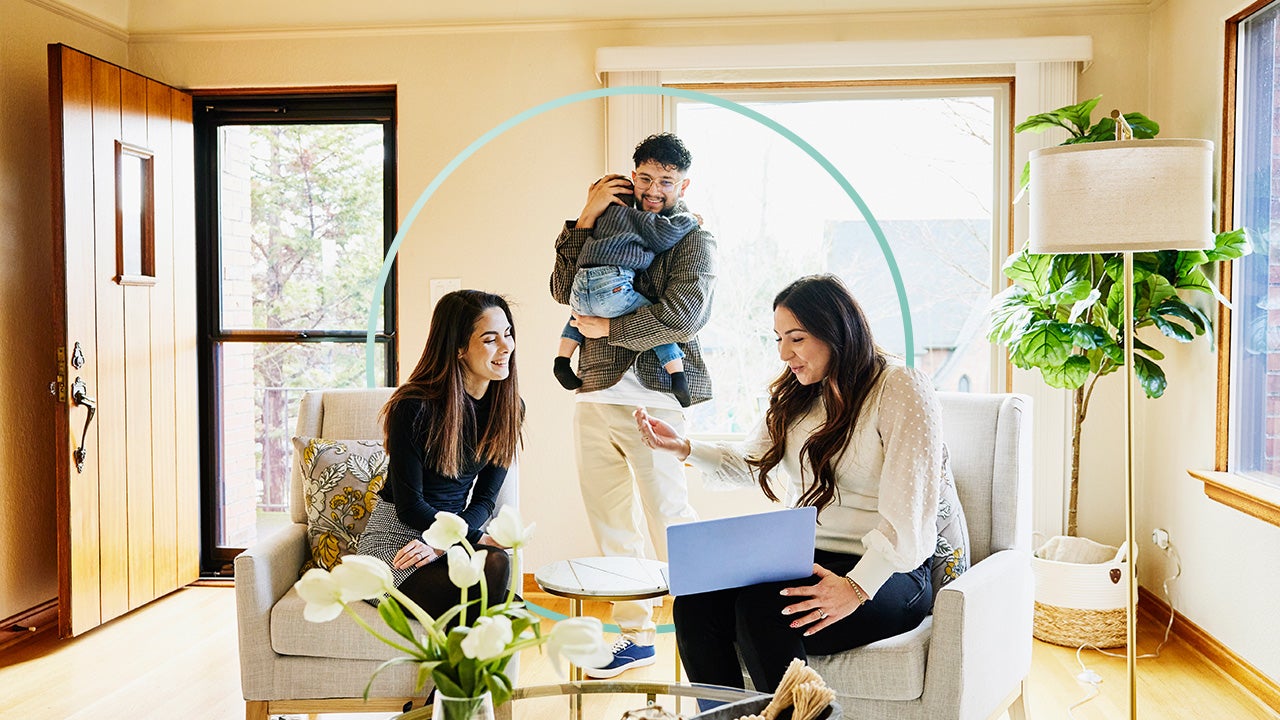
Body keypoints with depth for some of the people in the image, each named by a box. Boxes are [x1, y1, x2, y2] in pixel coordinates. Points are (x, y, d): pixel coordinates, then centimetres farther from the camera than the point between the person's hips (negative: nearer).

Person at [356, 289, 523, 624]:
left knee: (496, 564, -32)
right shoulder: (413, 407, -17)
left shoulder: (508, 407, -1)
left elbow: (485, 497, 1)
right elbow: (409, 504, -13)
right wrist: (478, 538, -15)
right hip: (396, 534, -4)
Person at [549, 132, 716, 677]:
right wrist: (586, 218, 1)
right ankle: (635, 635, 24)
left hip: (653, 397, -6)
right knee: (610, 524, 11)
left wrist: (608, 327, -7)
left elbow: (682, 316, -14)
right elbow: (564, 290, 7)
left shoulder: (693, 240, 2)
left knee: (668, 522, -7)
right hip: (595, 396, 6)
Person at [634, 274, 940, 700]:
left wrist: (856, 588, -27)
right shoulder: (795, 397, 15)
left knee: (760, 608, -33)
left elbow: (906, 519, -16)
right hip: (806, 562, 6)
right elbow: (749, 464, 23)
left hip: (883, 572, -6)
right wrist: (684, 448, 7)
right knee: (695, 602, -21)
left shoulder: (902, 390, -8)